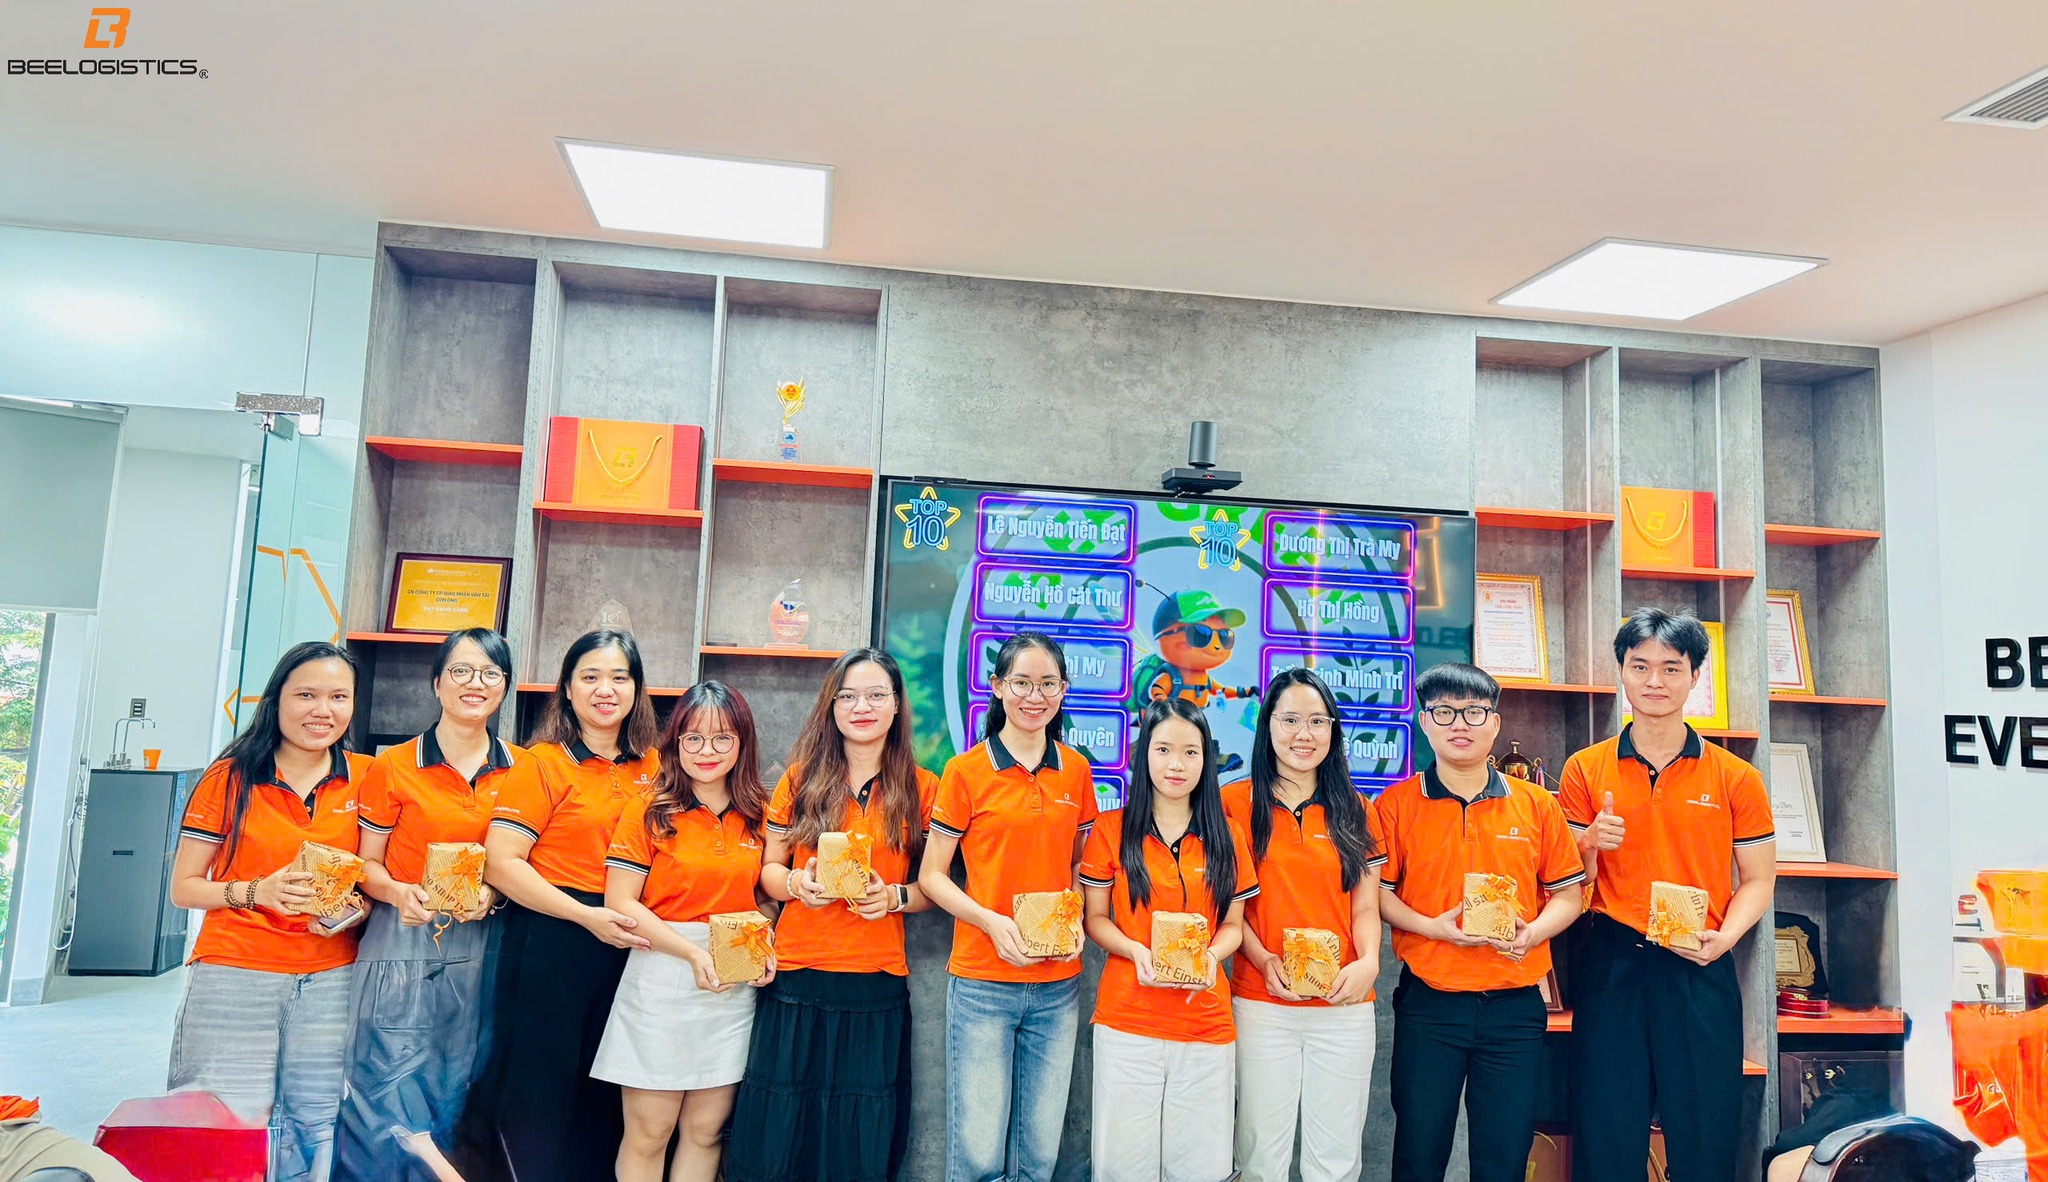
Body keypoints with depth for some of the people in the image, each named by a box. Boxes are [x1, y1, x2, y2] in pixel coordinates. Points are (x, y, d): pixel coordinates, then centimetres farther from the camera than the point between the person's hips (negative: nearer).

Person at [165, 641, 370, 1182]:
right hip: (235, 974, -2)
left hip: (331, 978, 2)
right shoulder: (231, 778, 0)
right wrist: (256, 891, -15)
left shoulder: (366, 778, 4)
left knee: (316, 1125, 7)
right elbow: (183, 888, 2)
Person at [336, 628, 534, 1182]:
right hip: (402, 946, -2)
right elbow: (367, 863, 3)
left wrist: (492, 895, -8)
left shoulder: (523, 771, 5)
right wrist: (399, 892, -16)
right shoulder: (393, 767, -1)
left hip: (478, 950, 2)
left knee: (450, 1100, 10)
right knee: (392, 1099, -2)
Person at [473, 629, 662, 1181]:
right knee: (541, 1095, 5)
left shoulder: (650, 768, 8)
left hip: (626, 944, 5)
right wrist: (587, 915, -19)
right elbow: (500, 862, -12)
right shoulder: (545, 763, -6)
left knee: (603, 1099, 15)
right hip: (550, 944, -4)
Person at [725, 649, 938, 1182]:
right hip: (797, 974, 1)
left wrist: (895, 897, -12)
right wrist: (797, 883, -12)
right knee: (776, 1128, 6)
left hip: (877, 982, 0)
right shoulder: (802, 777, 6)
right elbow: (768, 869, 9)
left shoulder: (921, 788, 4)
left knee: (861, 1137, 8)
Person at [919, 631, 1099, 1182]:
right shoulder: (965, 771, -5)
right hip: (983, 980, -3)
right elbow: (931, 875, -1)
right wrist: (992, 921, -16)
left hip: (1058, 985, 3)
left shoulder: (1077, 771, 6)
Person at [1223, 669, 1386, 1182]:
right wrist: (1263, 960, -15)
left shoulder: (1353, 811, 8)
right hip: (1262, 1005, -2)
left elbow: (1366, 907, 7)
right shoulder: (1236, 803, 0)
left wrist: (1368, 962, -12)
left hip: (1344, 1006, 2)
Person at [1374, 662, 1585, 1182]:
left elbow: (1568, 892, 9)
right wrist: (1432, 927, -16)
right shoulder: (1396, 804, -1)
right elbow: (1377, 891, 0)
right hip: (1428, 1002, -1)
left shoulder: (1537, 805, 5)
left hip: (1515, 1004, 2)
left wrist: (1534, 931, -10)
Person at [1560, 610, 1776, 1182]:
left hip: (1700, 970, 0)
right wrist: (1591, 845, -16)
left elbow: (1758, 879, 7)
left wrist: (1723, 937, -10)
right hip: (1610, 964, 0)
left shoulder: (1735, 777, 5)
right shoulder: (1585, 770, 4)